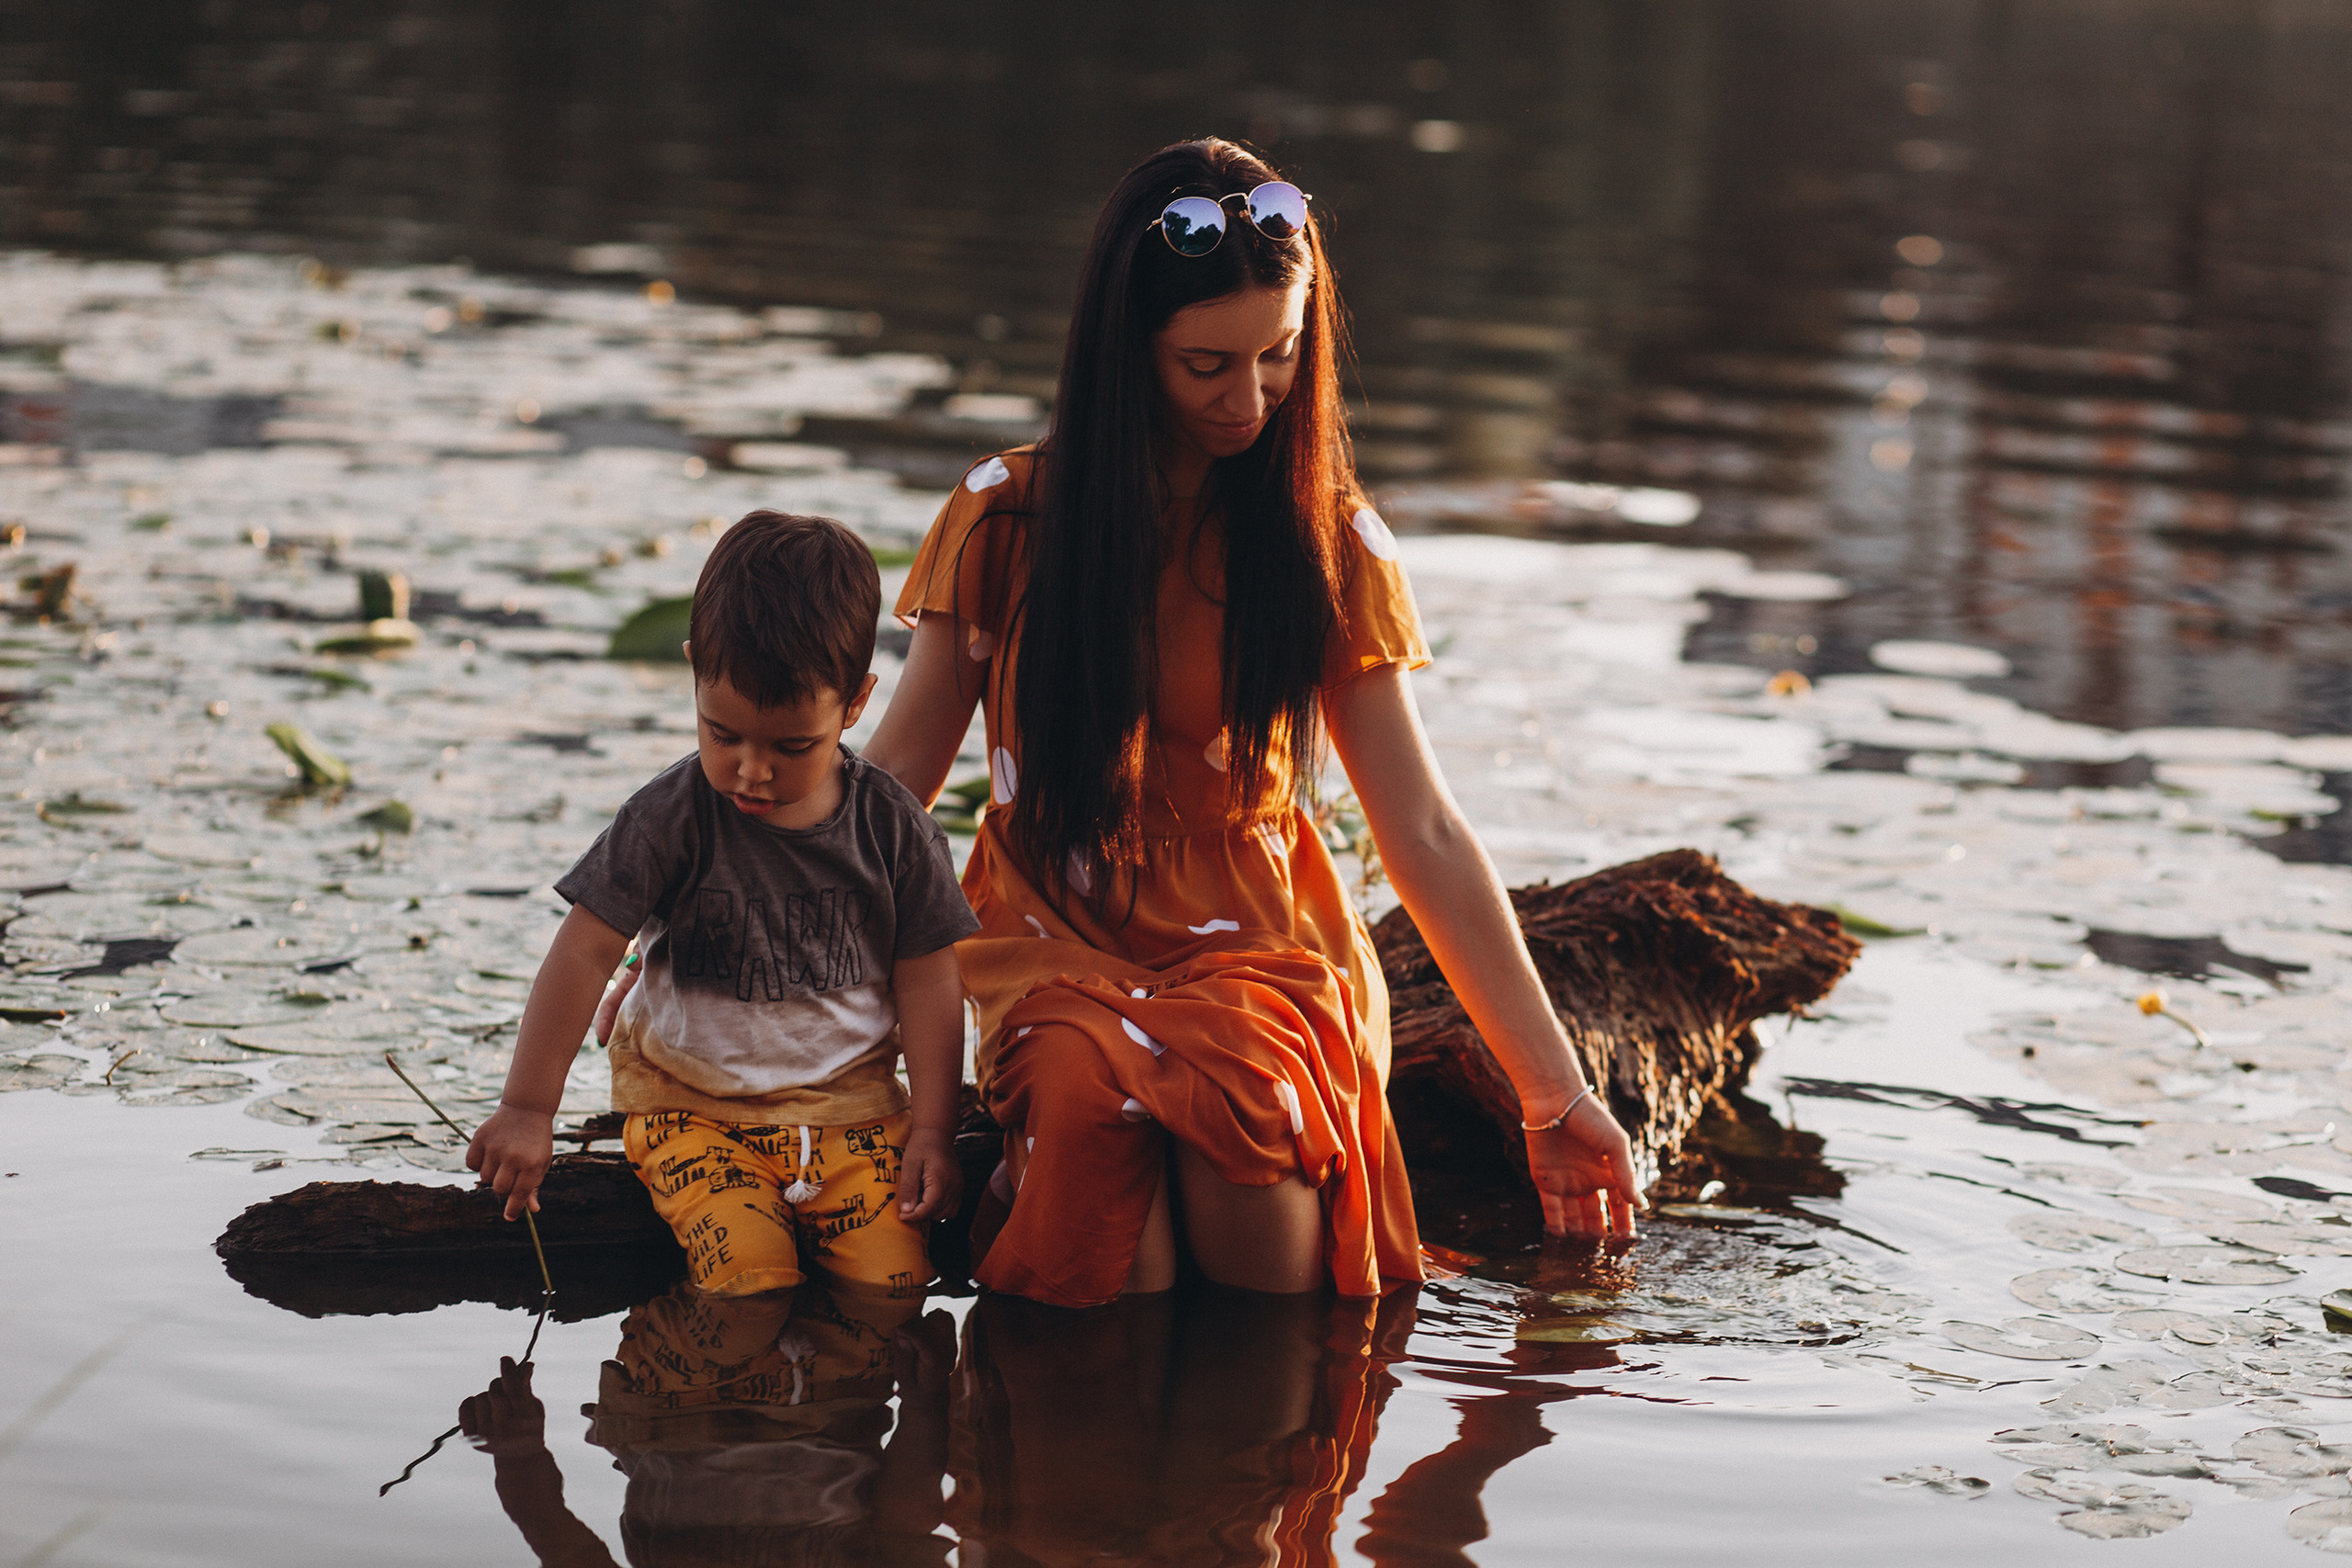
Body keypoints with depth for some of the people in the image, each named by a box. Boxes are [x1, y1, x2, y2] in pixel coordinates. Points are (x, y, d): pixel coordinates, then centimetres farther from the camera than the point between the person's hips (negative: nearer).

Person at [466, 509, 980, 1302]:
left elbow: (927, 976, 4)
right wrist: (527, 1110, -14)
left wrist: (932, 1130, -1)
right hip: (694, 1108, -2)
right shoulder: (672, 817, -11)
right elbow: (585, 951, -11)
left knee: (893, 1279, -17)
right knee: (750, 1280, -25)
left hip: (851, 1103, 2)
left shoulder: (890, 824, -3)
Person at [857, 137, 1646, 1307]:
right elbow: (896, 775, 9)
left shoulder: (1329, 544, 3)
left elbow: (1426, 838, 5)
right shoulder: (1006, 518, 1)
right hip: (1057, 943, -1)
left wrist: (1555, 1094, 3)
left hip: (1258, 948, 1)